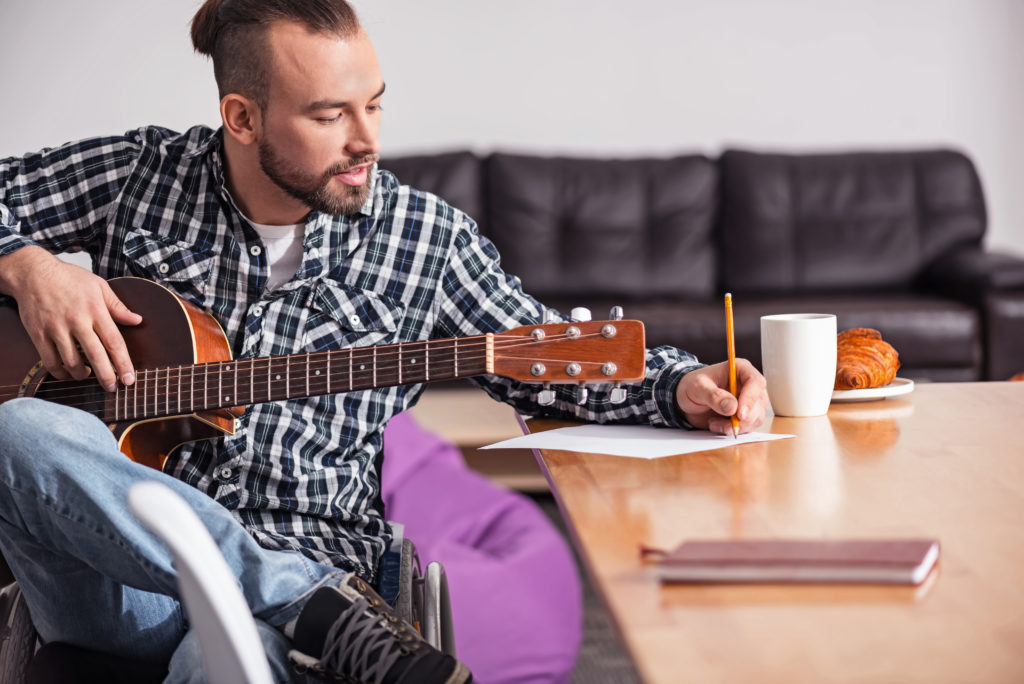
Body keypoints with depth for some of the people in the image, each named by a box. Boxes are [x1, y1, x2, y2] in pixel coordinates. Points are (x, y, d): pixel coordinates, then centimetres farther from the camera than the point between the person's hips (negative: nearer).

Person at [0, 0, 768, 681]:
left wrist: (683, 388, -8)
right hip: (113, 569, 5)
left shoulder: (425, 240, 5)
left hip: (295, 564, -4)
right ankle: (329, 610, -36)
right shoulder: (142, 173, 5)